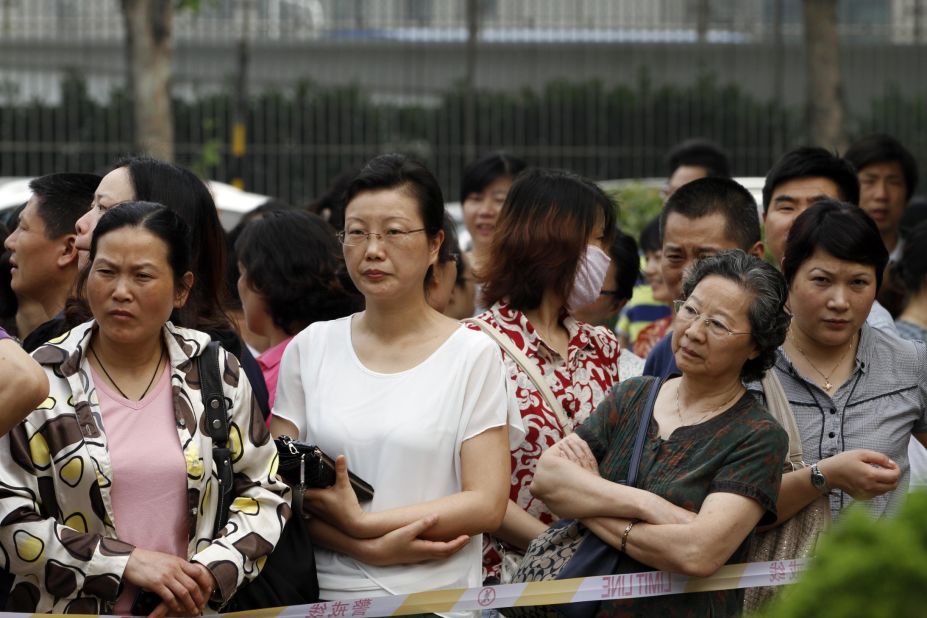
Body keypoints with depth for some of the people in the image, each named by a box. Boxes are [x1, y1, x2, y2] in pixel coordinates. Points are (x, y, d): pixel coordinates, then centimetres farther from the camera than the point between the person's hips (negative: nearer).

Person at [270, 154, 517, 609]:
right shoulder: (310, 347, 8)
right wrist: (371, 549, -10)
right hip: (328, 591, 2)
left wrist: (361, 523, -12)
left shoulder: (473, 355, 2)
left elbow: (486, 504, -4)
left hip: (437, 595, -2)